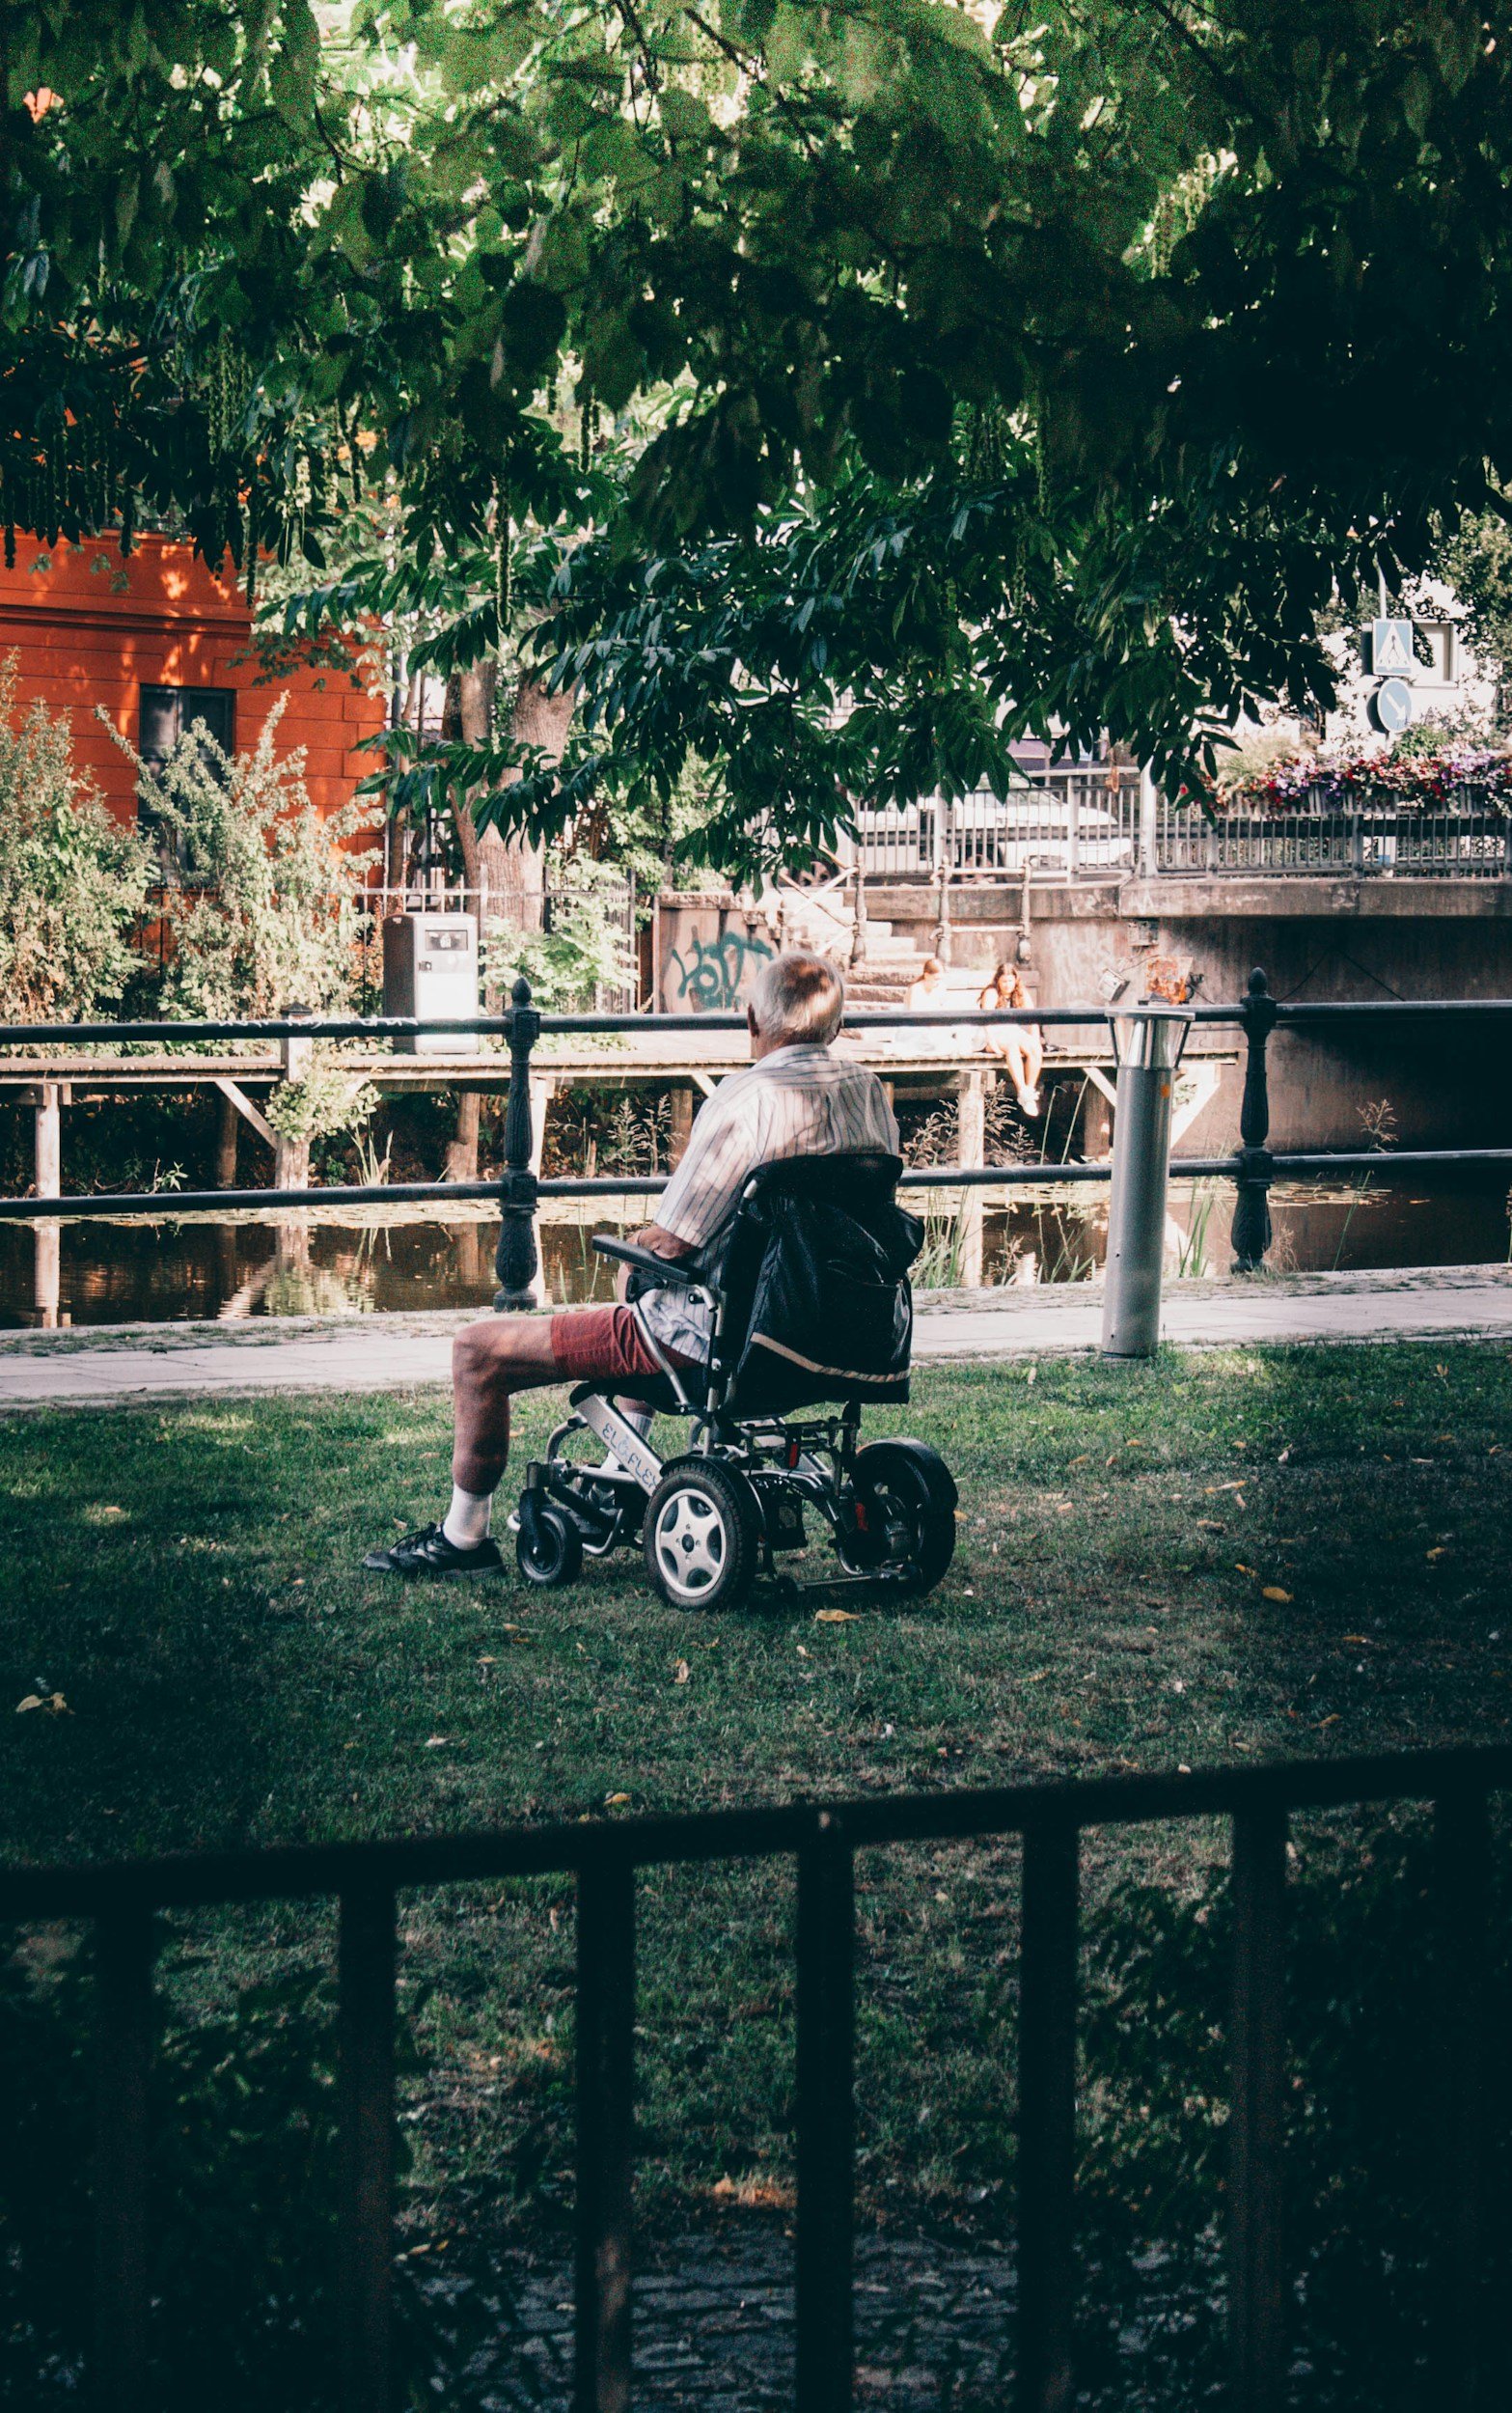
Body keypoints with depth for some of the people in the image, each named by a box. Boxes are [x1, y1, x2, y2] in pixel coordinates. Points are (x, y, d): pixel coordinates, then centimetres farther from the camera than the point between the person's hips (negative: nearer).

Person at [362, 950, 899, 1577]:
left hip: (713, 1338, -8)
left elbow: (670, 1242, -21)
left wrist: (633, 1247, 3)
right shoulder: (869, 1090, 0)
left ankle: (465, 1536, 14)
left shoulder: (746, 1099, -23)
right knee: (642, 1301, 40)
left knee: (478, 1350, 2)